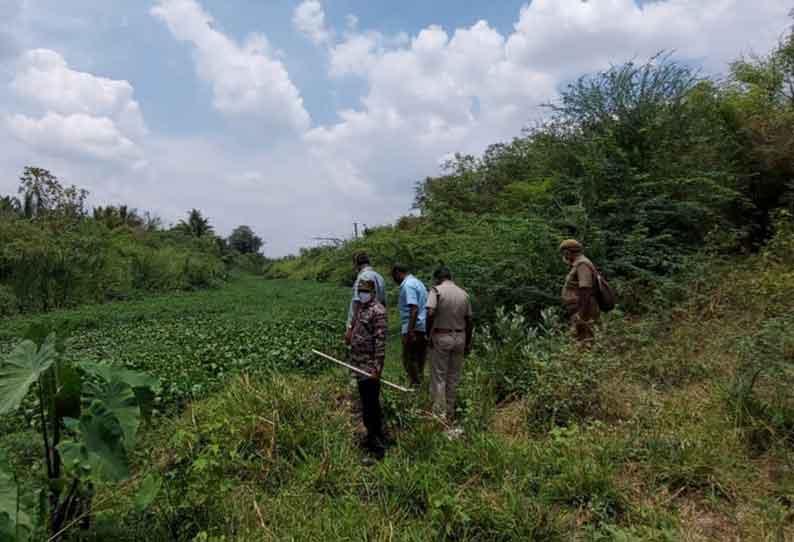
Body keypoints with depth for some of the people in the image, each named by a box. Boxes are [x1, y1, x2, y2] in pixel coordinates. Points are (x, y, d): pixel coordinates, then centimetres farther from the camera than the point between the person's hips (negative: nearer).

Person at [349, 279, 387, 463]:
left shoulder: (377, 311, -15)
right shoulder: (362, 308, 13)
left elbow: (380, 341, -20)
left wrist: (377, 367, -22)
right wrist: (353, 359, 19)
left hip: (370, 367, -9)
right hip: (360, 365, 9)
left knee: (370, 408, -6)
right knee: (369, 404, 20)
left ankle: (377, 448, 3)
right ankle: (376, 435, 34)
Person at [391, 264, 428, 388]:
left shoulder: (407, 285, -12)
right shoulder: (417, 282, 18)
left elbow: (414, 309, -23)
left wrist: (410, 331, -25)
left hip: (414, 329, -10)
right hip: (423, 328, 10)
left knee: (409, 360, -2)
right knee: (419, 360, 13)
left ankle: (415, 385, 0)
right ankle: (419, 385, 18)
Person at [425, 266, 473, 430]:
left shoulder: (437, 290, -8)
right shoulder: (463, 293, 7)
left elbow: (430, 313, -22)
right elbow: (469, 321, 8)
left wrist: (429, 334, -12)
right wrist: (468, 343, 16)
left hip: (441, 337, -5)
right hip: (459, 337, 5)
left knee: (438, 377, 3)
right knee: (454, 377, 13)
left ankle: (439, 413, 1)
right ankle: (450, 413, 21)